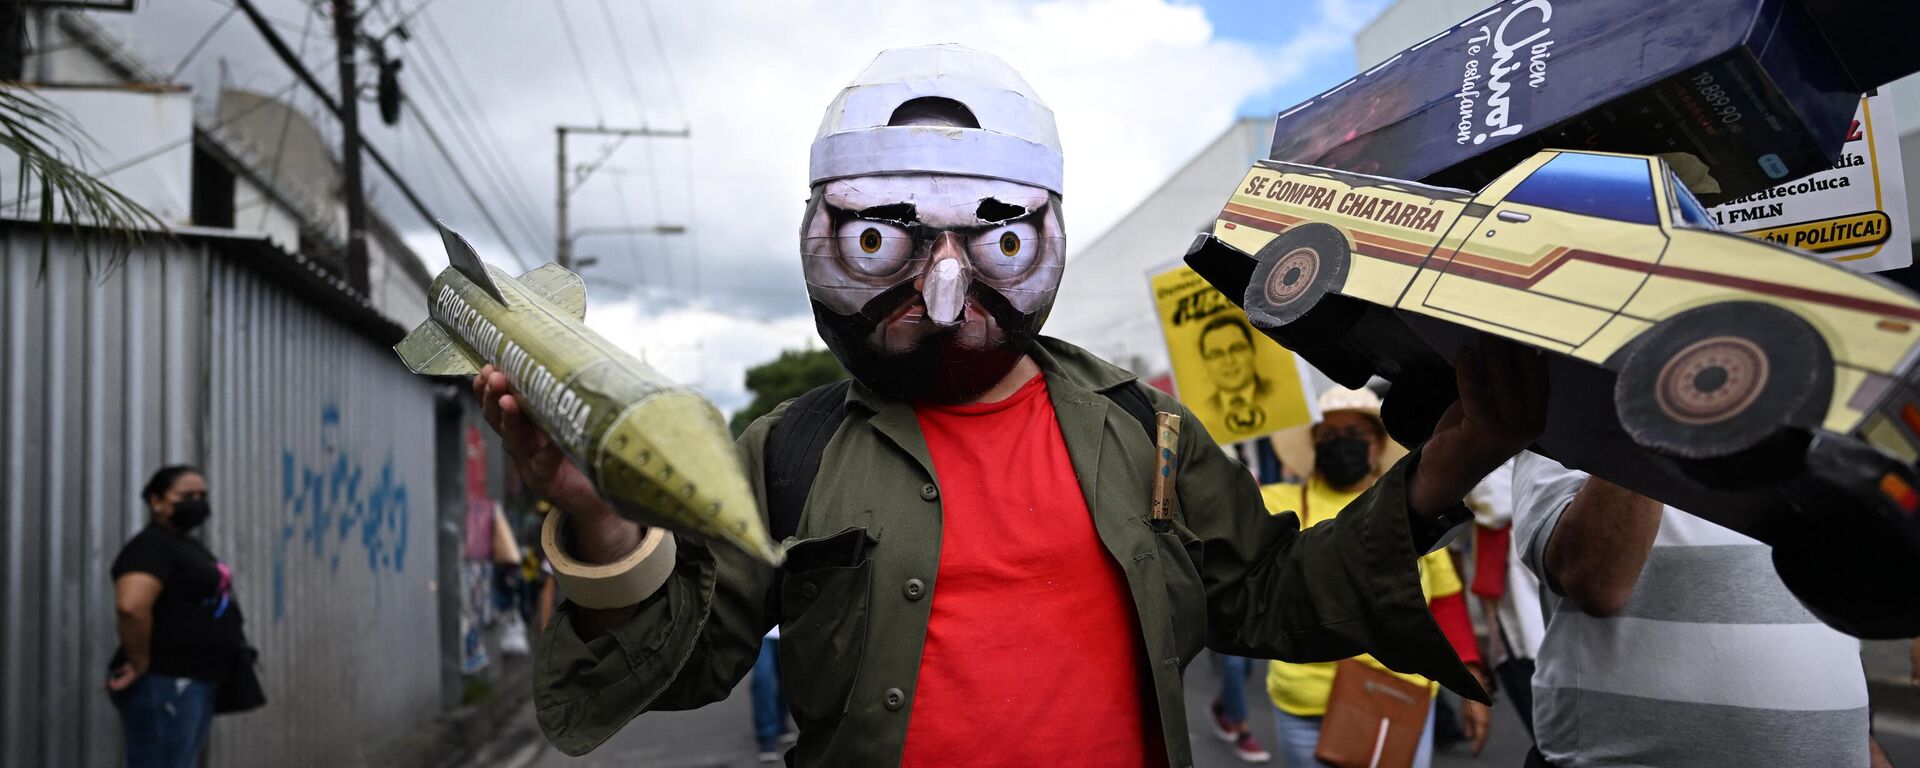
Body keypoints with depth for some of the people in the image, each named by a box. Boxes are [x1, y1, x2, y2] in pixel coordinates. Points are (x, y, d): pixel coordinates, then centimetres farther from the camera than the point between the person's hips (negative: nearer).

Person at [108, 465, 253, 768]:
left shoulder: (188, 545, 17)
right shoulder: (151, 546, -13)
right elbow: (131, 607, -30)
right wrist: (141, 665, -21)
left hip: (198, 683, 10)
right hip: (165, 684, -10)